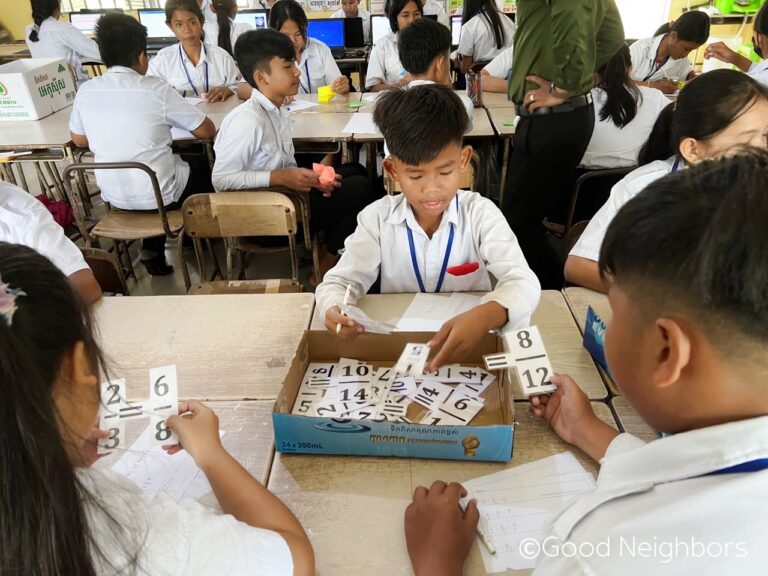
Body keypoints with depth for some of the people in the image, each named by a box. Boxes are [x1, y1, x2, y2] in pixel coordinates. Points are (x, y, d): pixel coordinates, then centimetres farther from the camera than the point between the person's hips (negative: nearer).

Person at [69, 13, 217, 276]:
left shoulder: (85, 92, -2)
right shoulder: (156, 89, -15)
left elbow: (79, 140, 13)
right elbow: (207, 131, -7)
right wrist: (172, 120, 13)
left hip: (113, 195, 5)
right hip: (159, 194, -5)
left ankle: (153, 251, 30)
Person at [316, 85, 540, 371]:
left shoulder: (481, 213, -9)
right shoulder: (377, 218, -6)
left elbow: (523, 282, -19)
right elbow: (340, 281, -7)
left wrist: (485, 316, -41)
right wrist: (335, 311, -31)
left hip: (471, 341, 0)